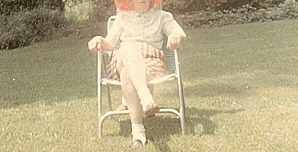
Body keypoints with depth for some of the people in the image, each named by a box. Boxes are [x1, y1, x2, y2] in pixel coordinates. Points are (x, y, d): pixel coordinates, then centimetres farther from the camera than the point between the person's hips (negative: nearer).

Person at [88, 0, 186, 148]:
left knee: (126, 75, -37)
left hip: (151, 65, -1)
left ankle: (137, 129, -43)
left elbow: (181, 33, 4)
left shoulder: (161, 16, 19)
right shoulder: (124, 17, 23)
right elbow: (110, 43, 16)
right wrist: (100, 41, -8)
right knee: (129, 47, -37)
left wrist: (176, 36, -21)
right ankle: (146, 98, -56)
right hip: (122, 63, 1)